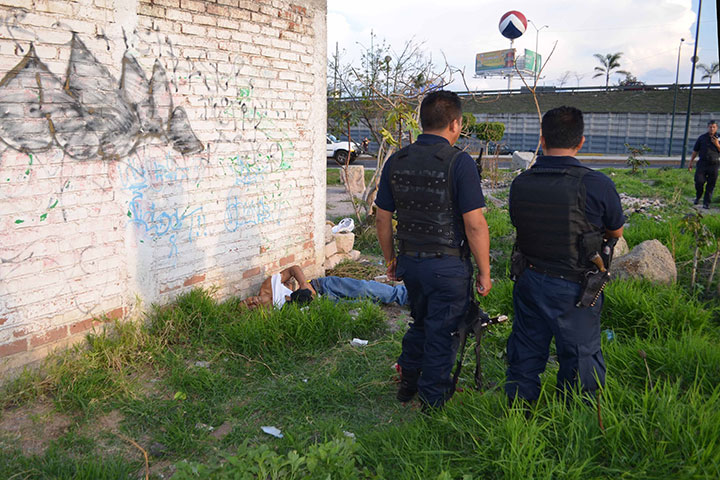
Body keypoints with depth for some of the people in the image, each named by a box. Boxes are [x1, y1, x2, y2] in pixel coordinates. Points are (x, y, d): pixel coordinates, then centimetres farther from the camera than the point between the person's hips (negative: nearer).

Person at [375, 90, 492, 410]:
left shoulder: (396, 161, 1)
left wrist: (390, 259, 17)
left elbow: (382, 219, 5)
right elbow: (475, 225, -17)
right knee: (442, 333, 11)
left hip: (409, 262, 5)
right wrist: (484, 273, -7)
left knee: (420, 321, 26)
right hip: (448, 266, -5)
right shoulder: (459, 162, -15)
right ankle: (433, 400, 25)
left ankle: (407, 382, 38)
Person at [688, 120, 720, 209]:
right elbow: (695, 151, 12)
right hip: (702, 163, 0)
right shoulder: (702, 138, 7)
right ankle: (698, 197, 18)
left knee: (710, 185, 0)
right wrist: (690, 163, 10)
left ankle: (706, 203, 9)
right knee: (699, 181, -9)